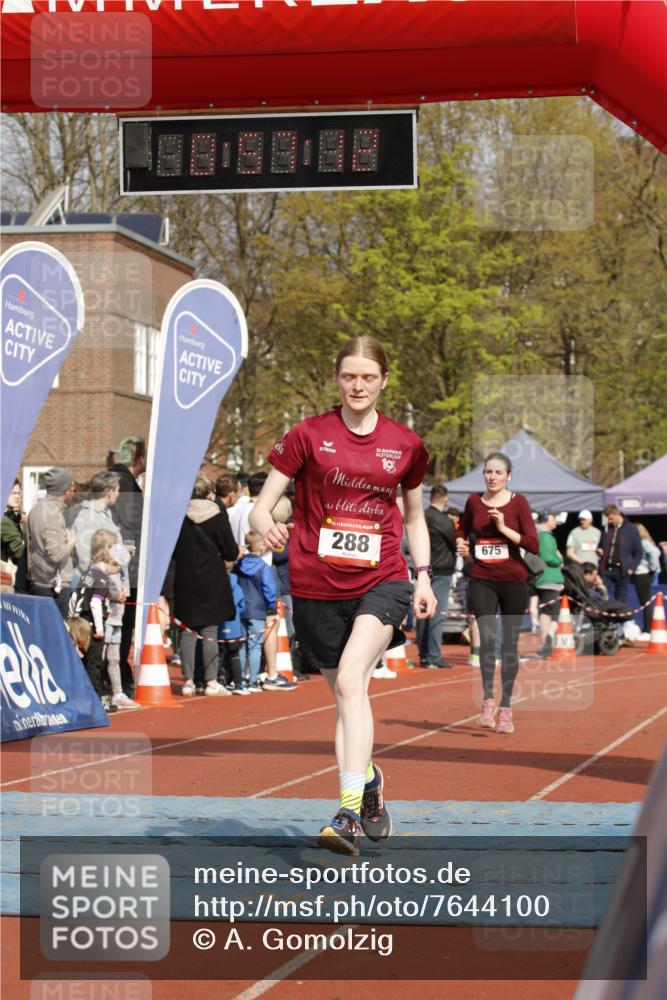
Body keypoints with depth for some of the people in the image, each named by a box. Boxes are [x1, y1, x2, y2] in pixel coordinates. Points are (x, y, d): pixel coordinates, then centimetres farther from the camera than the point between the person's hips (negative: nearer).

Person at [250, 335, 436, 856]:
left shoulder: (405, 444, 6)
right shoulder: (308, 435, 1)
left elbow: (415, 517, 19)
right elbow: (262, 506, 0)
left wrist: (423, 577, 9)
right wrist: (267, 526, -23)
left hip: (381, 582, -1)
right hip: (317, 586, 1)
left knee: (350, 680, -23)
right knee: (347, 695, 11)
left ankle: (350, 813, -26)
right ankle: (369, 779, 40)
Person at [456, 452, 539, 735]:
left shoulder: (518, 502, -2)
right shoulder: (474, 501, 6)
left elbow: (533, 544, -8)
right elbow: (463, 532, 22)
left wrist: (504, 528, -18)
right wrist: (462, 544, 0)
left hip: (513, 581, -1)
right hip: (482, 580, 1)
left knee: (509, 644, 4)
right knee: (487, 637, -16)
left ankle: (506, 708, 12)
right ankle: (488, 701, -12)